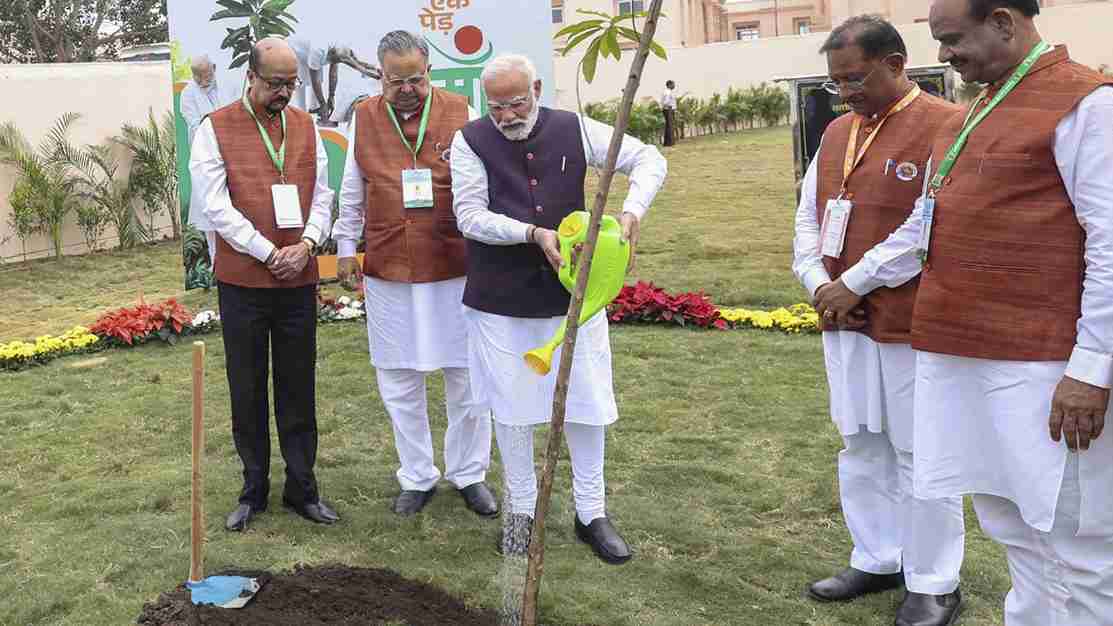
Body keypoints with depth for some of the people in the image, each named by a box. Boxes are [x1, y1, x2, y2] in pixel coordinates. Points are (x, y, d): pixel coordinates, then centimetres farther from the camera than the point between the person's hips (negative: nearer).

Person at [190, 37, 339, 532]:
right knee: (247, 392, 8)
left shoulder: (306, 126, 8)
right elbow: (216, 205, -10)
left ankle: (302, 488, 21)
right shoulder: (216, 129, -3)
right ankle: (254, 490, 22)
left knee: (298, 390, 9)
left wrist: (306, 243, -11)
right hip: (242, 283, -2)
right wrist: (270, 253, -14)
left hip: (298, 282, 3)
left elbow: (322, 195, 7)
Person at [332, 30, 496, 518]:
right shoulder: (364, 119, 4)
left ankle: (469, 474, 25)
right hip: (388, 272, 2)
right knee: (398, 381, 9)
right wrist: (346, 249, 10)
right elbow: (351, 195, 12)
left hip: (454, 269, -2)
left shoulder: (460, 113, -3)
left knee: (466, 377, 7)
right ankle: (417, 477, 25)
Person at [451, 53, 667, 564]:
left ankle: (591, 513, 23)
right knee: (512, 409, 8)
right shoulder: (472, 141, -5)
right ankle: (521, 511, 27)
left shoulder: (574, 130, -1)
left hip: (571, 290, 1)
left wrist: (632, 211, -17)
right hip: (500, 299, -1)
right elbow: (470, 216, -12)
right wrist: (534, 233, -24)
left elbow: (648, 159, 1)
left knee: (586, 404, 6)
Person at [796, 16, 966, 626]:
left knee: (921, 455, 4)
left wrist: (855, 283, -16)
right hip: (843, 323, 7)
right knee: (862, 448, 16)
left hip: (912, 325, -7)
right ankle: (875, 560, 31)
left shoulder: (946, 126, -11)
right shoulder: (837, 132, 13)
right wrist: (817, 283, 0)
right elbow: (808, 216, 17)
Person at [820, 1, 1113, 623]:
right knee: (1009, 521, 18)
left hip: (1038, 364, -8)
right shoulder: (977, 113, 18)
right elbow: (925, 224, 26)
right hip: (962, 353, 9)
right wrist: (855, 286, 28)